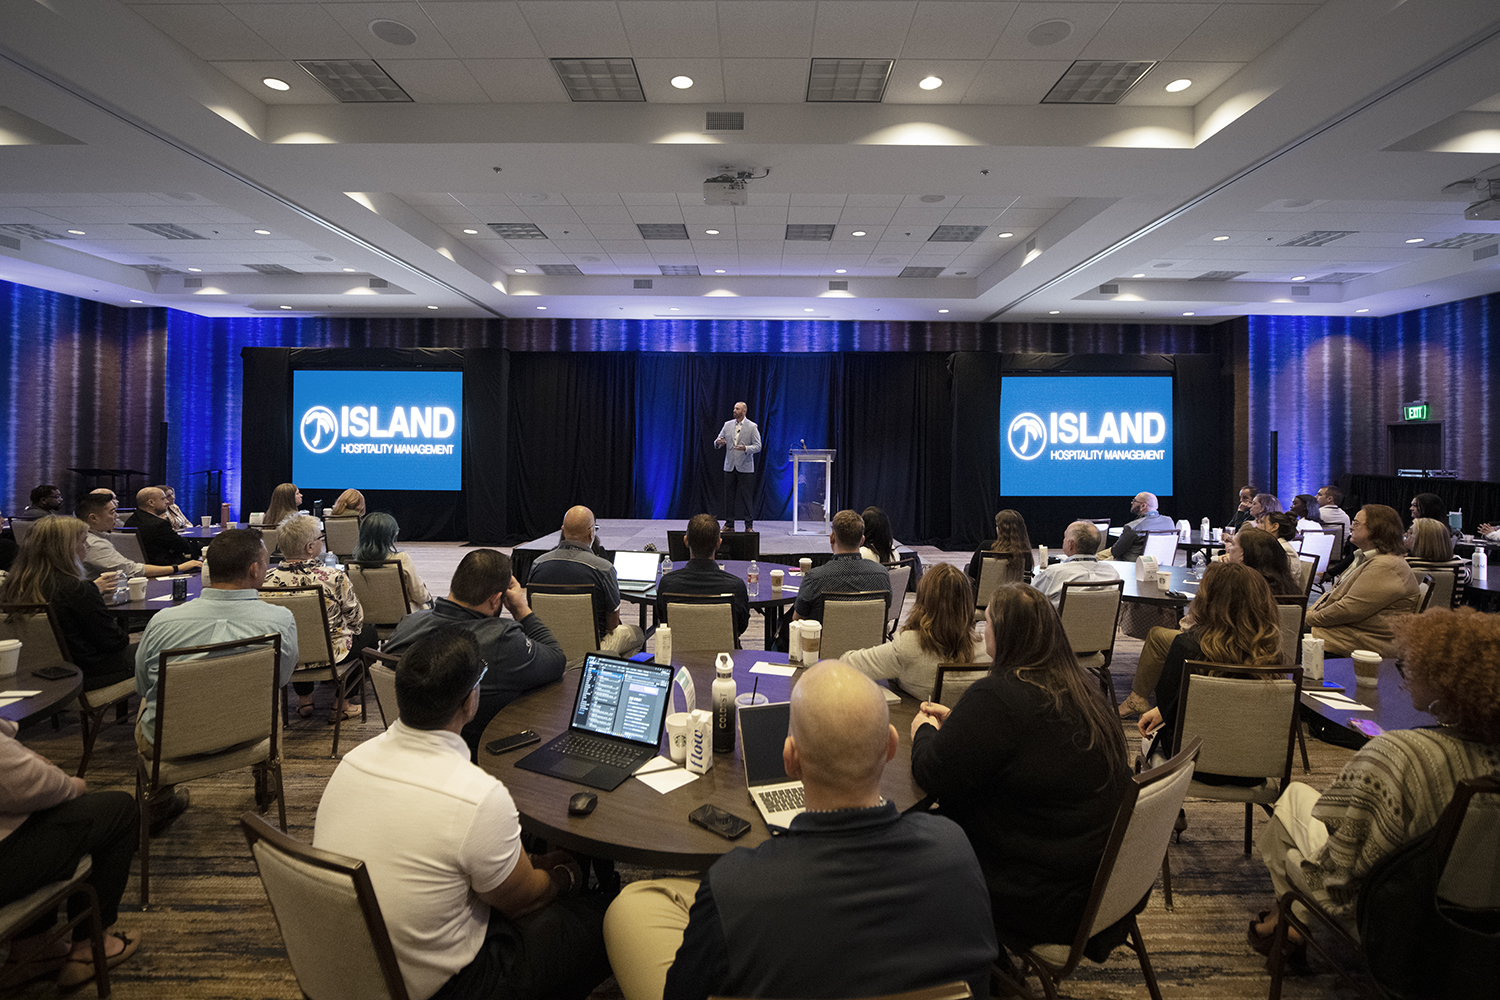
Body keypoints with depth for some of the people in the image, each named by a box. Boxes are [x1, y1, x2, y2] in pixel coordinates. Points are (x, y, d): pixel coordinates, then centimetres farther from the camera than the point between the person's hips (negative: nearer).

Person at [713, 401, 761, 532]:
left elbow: (758, 446, -6)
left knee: (747, 497, -3)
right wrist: (718, 442, -13)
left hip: (745, 468, -4)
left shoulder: (752, 427, -2)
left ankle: (749, 526, 5)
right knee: (729, 496, 7)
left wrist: (745, 448, -24)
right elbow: (717, 441, 11)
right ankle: (729, 524, 15)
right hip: (730, 466, 4)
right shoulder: (727, 425, 9)